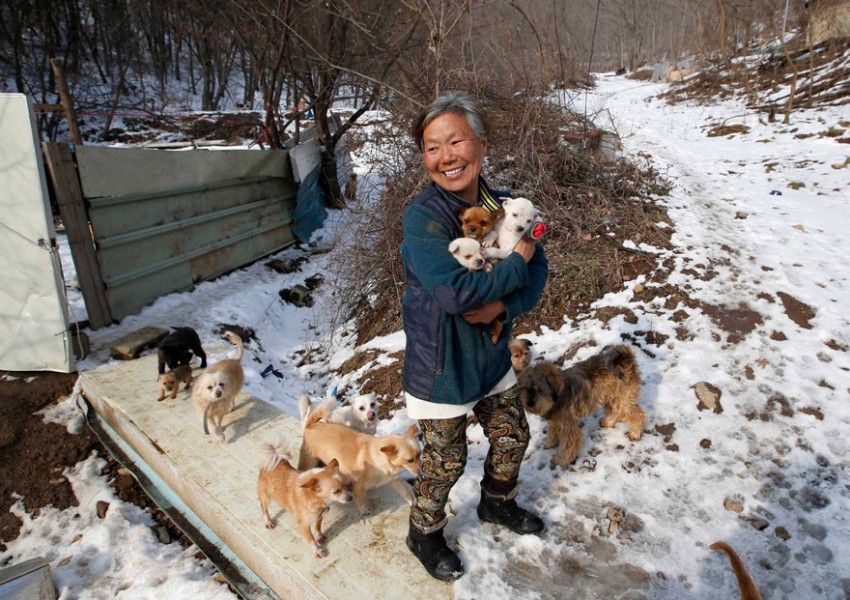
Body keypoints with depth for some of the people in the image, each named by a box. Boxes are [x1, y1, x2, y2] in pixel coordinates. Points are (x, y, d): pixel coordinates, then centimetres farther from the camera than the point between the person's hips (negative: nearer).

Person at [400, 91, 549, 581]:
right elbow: (453, 292, -34)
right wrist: (516, 264, -22)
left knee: (513, 436, 23)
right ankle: (425, 534, 41)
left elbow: (538, 269, -2)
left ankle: (497, 503, 54)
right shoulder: (422, 217, -24)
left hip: (492, 352, 6)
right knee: (445, 462, 11)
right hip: (440, 362, -6)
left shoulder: (502, 207, -5)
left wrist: (504, 304, -22)